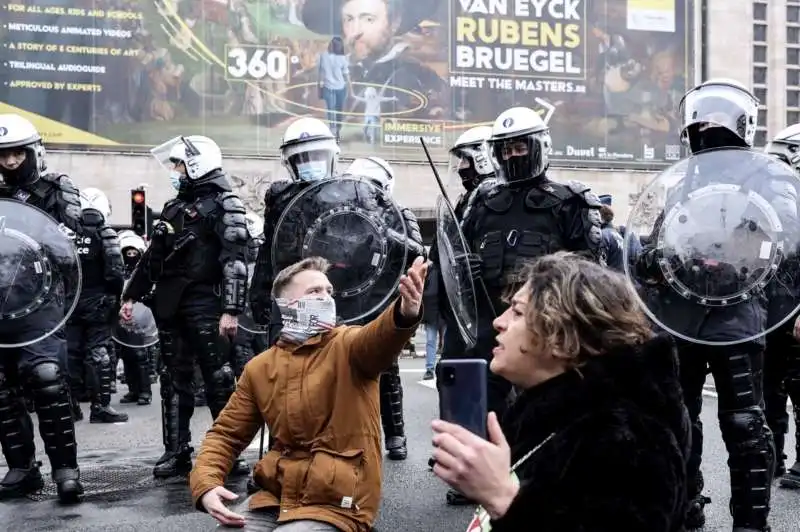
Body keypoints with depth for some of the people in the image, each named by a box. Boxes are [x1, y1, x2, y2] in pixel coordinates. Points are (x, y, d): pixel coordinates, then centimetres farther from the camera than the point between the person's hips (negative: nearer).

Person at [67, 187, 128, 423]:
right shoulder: (105, 234, -6)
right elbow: (115, 271, -12)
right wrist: (117, 298, -1)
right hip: (97, 302, -4)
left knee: (71, 353, 9)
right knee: (99, 353, -2)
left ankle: (71, 406, 14)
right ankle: (100, 407, -3)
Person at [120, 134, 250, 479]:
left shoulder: (222, 205, -5)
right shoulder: (174, 207, 19)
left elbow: (235, 260, -15)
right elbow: (152, 257, 24)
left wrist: (231, 310, -23)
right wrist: (131, 295, 19)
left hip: (205, 304, -8)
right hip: (169, 305, 8)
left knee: (218, 379, -3)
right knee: (174, 379, 9)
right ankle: (176, 452, 15)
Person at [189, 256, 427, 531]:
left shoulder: (347, 346, -5)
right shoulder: (259, 367, 7)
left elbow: (379, 339, -29)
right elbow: (226, 434, 12)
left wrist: (405, 313, -53)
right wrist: (205, 484, -8)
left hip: (336, 504, -4)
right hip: (275, 496, 4)